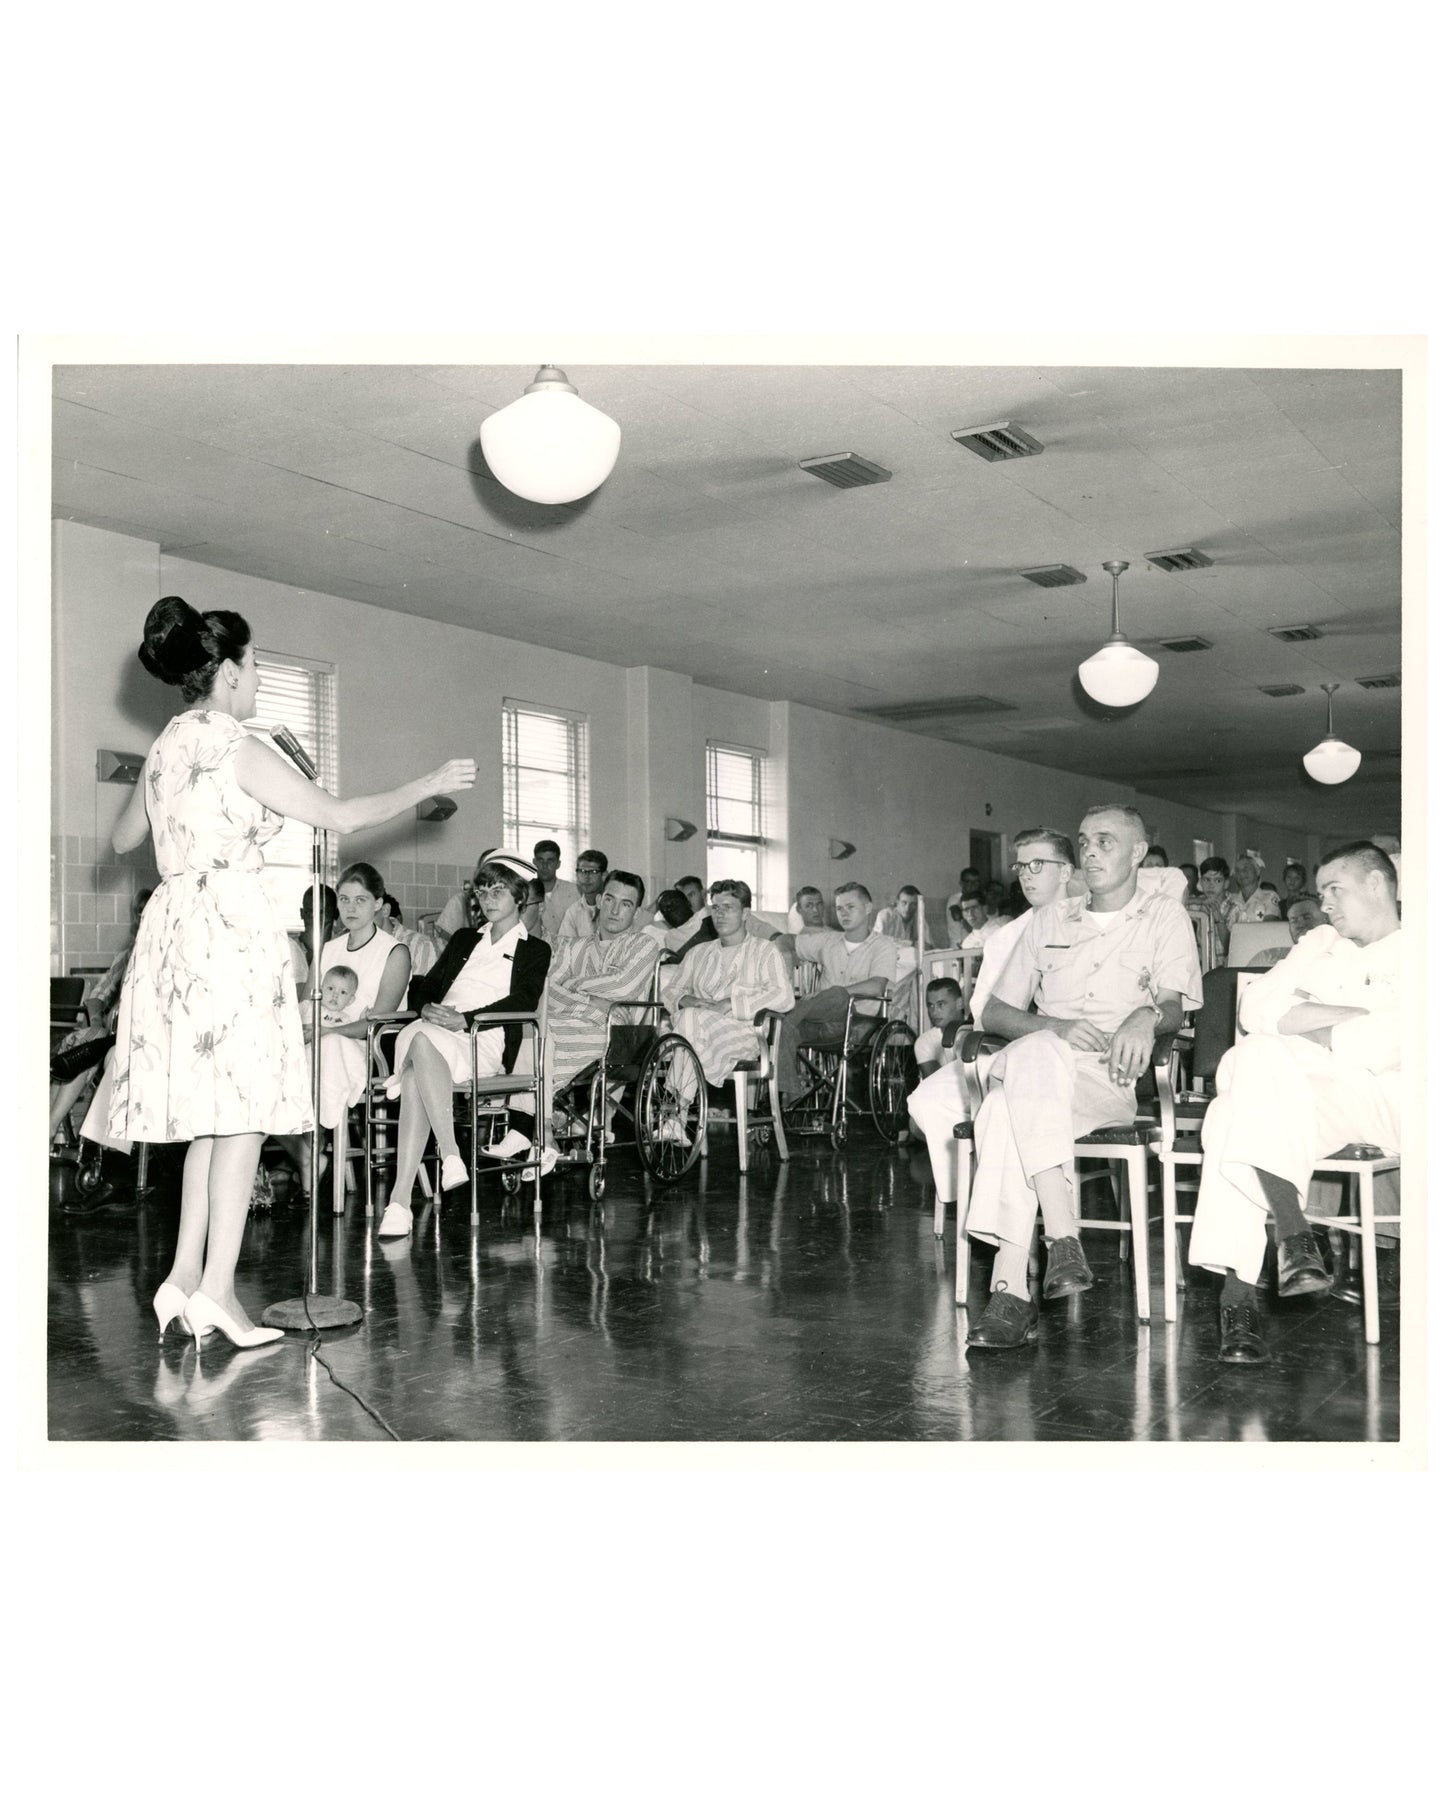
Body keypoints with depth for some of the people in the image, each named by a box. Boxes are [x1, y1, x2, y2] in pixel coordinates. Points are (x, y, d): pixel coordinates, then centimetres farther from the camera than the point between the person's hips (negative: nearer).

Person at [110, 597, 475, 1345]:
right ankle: (216, 1287, -4)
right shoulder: (235, 745, -9)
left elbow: (123, 838, 27)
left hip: (175, 927, 8)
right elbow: (339, 815, -8)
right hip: (230, 925, -8)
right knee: (242, 1109, -4)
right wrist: (431, 784, 1)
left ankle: (185, 1276, 11)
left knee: (214, 1110, 12)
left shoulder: (166, 746, 14)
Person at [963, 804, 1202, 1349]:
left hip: (1116, 1078, -3)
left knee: (1011, 1101, -36)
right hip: (1042, 1064, 3)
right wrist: (1054, 1026, -5)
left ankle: (1010, 1289, -41)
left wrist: (1146, 1017, -24)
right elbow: (994, 1013, 16)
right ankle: (1062, 1238, -43)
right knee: (1035, 1053, -37)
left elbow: (1176, 1006, 1)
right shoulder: (1048, 921, 25)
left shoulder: (1164, 916, 16)